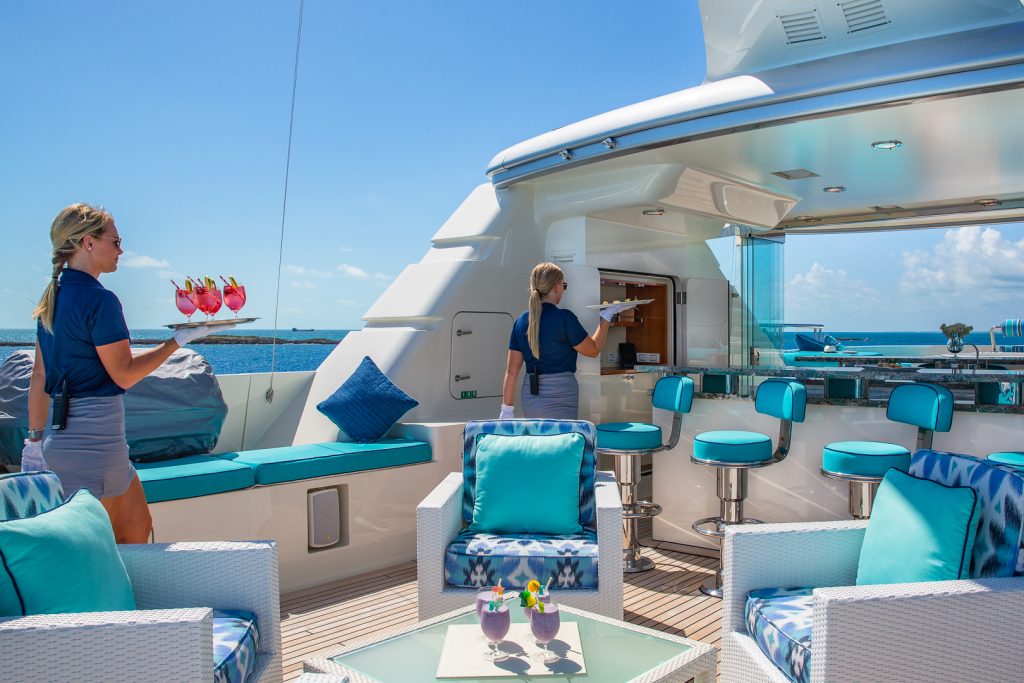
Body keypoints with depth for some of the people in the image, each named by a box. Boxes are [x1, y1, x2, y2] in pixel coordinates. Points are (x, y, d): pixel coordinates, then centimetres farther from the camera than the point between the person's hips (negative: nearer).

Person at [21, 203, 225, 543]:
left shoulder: (52, 298, 11)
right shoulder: (99, 300, -16)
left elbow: (40, 377, 13)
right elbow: (123, 374, -14)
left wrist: (37, 437, 17)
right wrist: (179, 339, -9)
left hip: (60, 434, 9)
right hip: (95, 435, -9)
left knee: (137, 527, 18)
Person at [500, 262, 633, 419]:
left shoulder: (520, 321, 4)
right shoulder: (564, 318, -11)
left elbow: (511, 370, 4)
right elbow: (593, 350, 0)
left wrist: (506, 410, 7)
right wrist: (606, 316, 9)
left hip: (530, 397, 6)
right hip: (560, 399, -6)